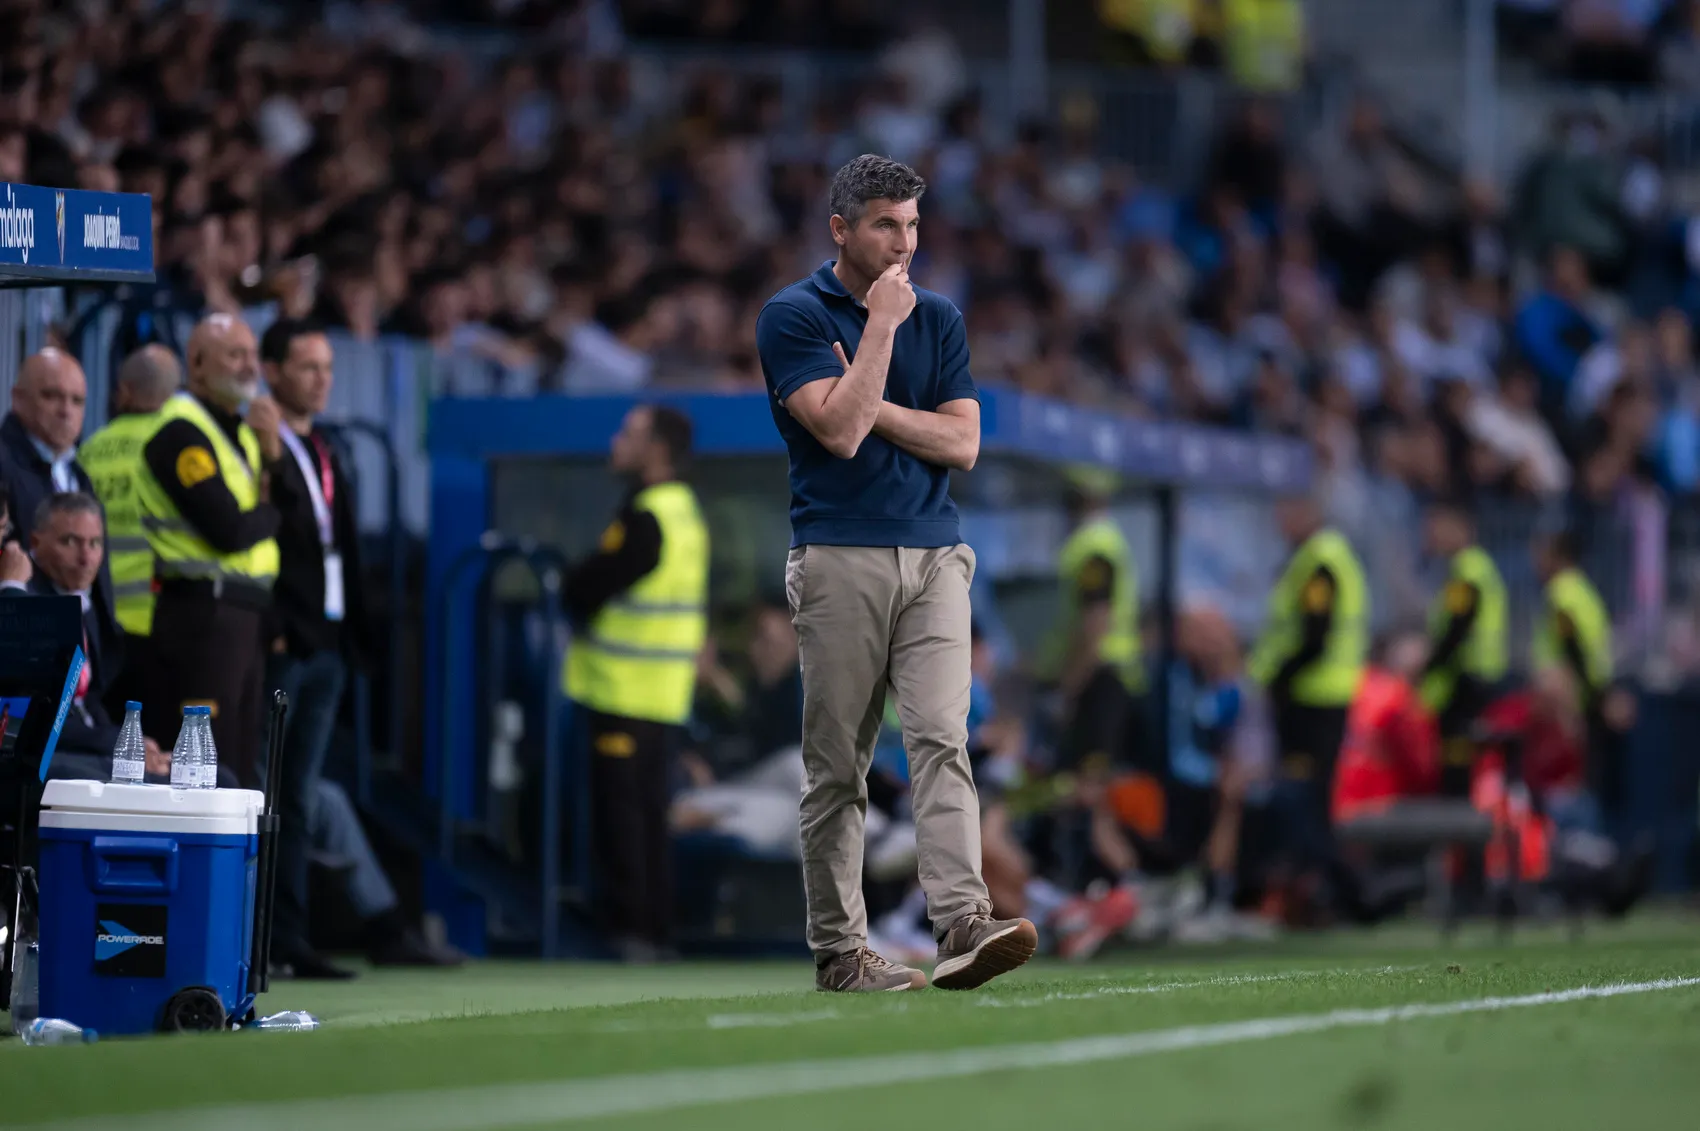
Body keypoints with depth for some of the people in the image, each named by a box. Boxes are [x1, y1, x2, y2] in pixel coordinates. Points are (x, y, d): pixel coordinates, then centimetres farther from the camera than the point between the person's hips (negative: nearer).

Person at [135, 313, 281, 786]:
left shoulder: (241, 430, 18)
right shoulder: (181, 432, -11)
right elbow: (230, 530, -19)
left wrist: (271, 454, -4)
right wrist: (272, 512, 1)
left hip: (245, 614, 9)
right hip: (204, 613, -9)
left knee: (241, 765, 10)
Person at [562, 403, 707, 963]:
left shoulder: (645, 520, -17)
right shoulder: (685, 510, 14)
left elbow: (585, 588, -16)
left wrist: (569, 589, 5)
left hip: (624, 687, -10)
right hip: (666, 691, 10)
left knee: (621, 808, -7)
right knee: (648, 811, 12)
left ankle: (630, 927, -8)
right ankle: (656, 931, 14)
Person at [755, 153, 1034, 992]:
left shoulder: (938, 317, 13)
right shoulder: (791, 316, -1)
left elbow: (962, 443, 4)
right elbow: (841, 430, -14)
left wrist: (869, 403, -6)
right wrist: (881, 324, -11)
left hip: (933, 557, 3)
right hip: (840, 563, -3)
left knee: (942, 740, -11)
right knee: (837, 764, 1)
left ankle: (962, 926, -23)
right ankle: (837, 948, 7)